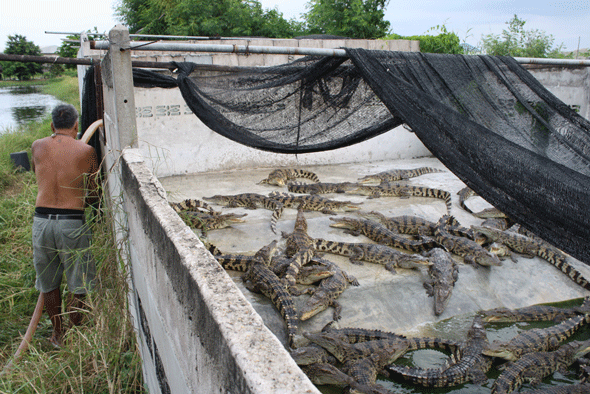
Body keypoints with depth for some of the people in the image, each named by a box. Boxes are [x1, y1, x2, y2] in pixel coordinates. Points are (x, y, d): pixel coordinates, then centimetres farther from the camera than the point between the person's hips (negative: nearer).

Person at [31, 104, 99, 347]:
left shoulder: (38, 146, 5)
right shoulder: (86, 151, -1)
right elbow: (94, 194, 5)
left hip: (41, 220, 4)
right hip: (72, 223, -3)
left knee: (48, 283, 20)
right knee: (78, 283, 13)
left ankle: (57, 334, 35)